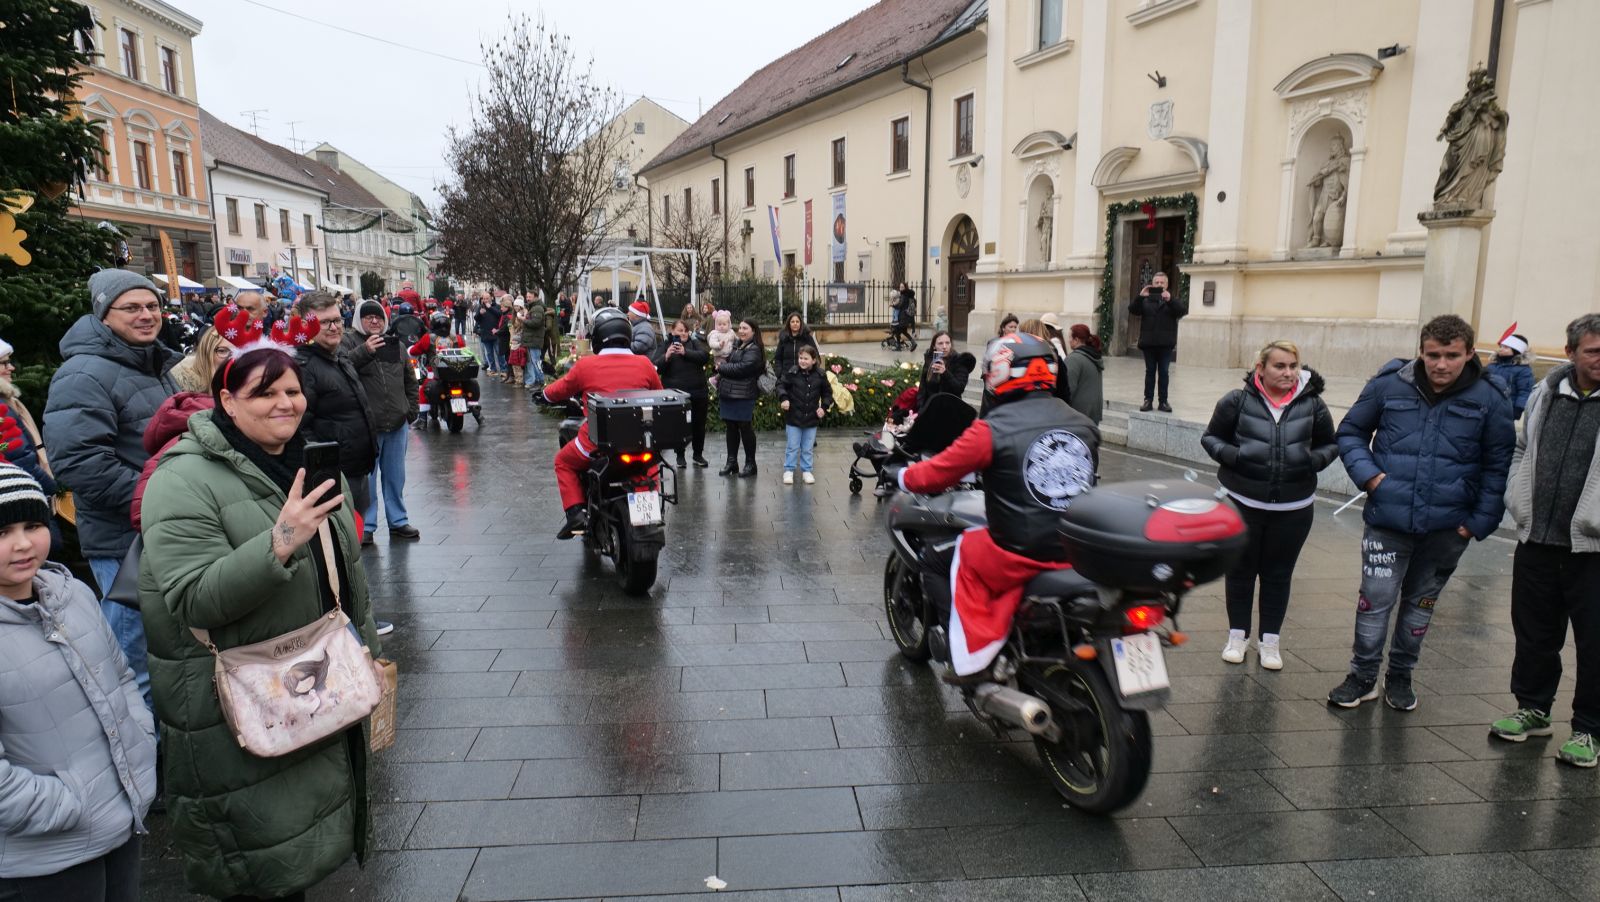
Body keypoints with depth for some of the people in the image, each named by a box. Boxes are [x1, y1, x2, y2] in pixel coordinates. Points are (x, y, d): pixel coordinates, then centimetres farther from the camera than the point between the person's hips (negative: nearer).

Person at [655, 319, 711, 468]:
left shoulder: (695, 343, 7)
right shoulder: (665, 345, 3)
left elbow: (705, 355, -11)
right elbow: (656, 367, -5)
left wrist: (685, 352, -23)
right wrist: (666, 356, -24)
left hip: (697, 392, 2)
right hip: (675, 393, -2)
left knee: (699, 424, 9)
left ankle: (698, 454, 23)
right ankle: (680, 455, 15)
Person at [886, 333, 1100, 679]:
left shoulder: (994, 429, -12)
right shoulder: (1083, 424, 5)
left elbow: (936, 474, -5)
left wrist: (900, 474, 15)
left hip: (1024, 556, -5)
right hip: (1081, 553, 6)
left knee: (967, 549, 22)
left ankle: (971, 661, 21)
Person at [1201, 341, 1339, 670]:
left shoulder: (1313, 404, -2)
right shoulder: (1238, 401, -8)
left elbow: (1331, 444, 11)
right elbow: (1211, 438, 2)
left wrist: (1314, 460, -10)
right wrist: (1231, 456, -17)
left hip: (1294, 508, 1)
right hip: (1242, 504, -1)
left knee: (1278, 574, 12)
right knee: (1241, 570, 11)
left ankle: (1270, 640, 25)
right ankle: (1238, 635, 27)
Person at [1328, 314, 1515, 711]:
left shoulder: (1489, 399, -3)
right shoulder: (1389, 384, -5)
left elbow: (1498, 465, 4)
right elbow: (1350, 432, 8)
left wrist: (1481, 520, -3)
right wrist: (1367, 473, -8)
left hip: (1447, 527, 1)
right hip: (1387, 519, -1)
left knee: (1421, 602, 16)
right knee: (1375, 599, 0)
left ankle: (1400, 676, 33)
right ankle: (1363, 676, 17)